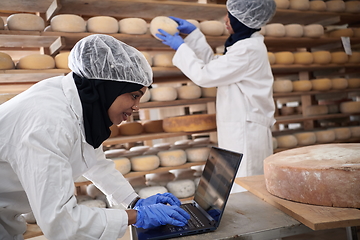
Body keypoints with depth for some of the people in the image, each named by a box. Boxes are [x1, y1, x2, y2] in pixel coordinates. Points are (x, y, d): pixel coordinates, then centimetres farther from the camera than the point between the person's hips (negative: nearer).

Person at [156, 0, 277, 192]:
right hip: (239, 131, 10)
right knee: (237, 189, 14)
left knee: (242, 193, -4)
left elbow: (204, 75, -14)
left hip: (246, 133, -10)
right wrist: (193, 33, 17)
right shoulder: (248, 45, 14)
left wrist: (181, 47, -1)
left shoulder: (248, 49, -17)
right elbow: (213, 64, 21)